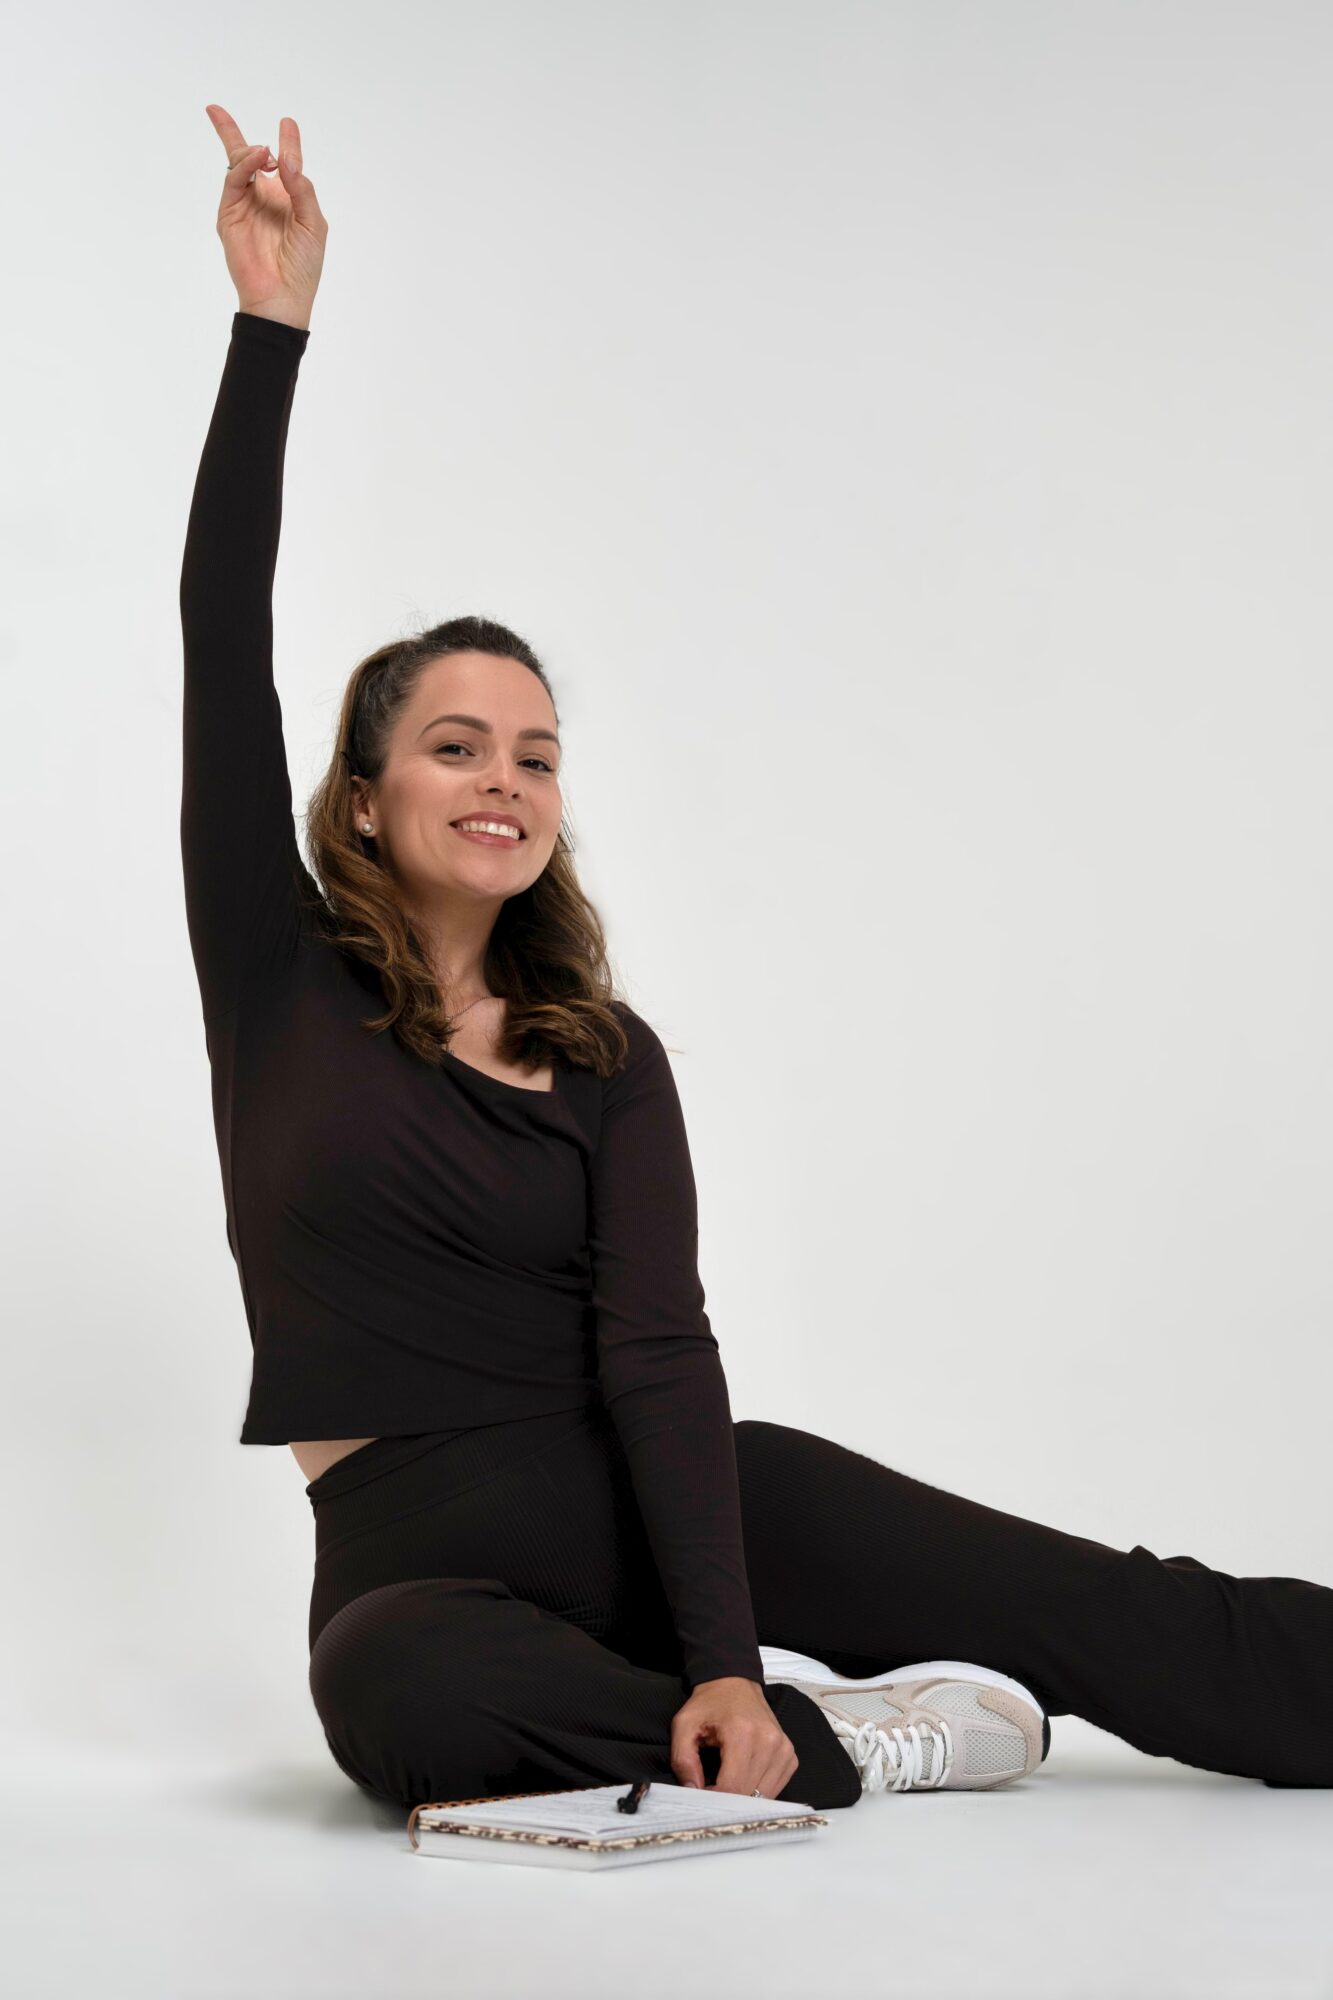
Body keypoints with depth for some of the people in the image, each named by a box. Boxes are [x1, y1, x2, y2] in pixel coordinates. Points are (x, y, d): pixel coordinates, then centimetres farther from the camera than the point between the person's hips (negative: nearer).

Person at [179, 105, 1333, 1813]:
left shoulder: (608, 1058, 7)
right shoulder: (281, 971, 3)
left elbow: (660, 1349, -7)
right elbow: (224, 636, -8)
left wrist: (724, 1655, -21)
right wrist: (272, 322, -12)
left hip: (651, 1495, 3)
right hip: (427, 1554, -2)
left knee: (1129, 1622, -8)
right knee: (390, 1692, -39)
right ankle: (841, 1735, -21)